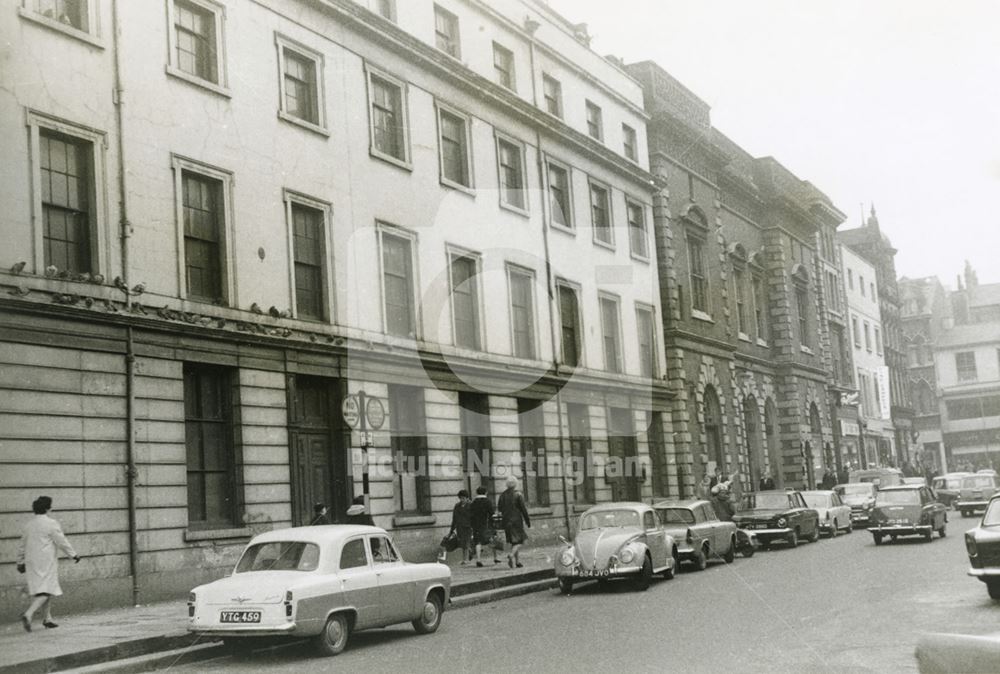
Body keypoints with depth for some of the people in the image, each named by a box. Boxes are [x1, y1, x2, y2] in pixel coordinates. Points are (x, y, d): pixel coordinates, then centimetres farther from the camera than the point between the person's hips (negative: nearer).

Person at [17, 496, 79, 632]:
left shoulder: (29, 525, 12)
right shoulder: (51, 524, -10)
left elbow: (22, 545, 17)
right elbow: (62, 542, -10)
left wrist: (20, 563, 25)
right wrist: (74, 555, 0)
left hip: (32, 562, 8)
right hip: (46, 561, -8)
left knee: (38, 590, 16)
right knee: (46, 591, -8)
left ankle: (47, 619, 19)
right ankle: (28, 614, -25)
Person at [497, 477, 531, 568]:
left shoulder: (503, 495, 5)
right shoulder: (518, 495, -7)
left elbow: (499, 508, 5)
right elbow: (523, 509, -9)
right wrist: (527, 520, -3)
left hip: (506, 521, 5)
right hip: (516, 520, -5)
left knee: (514, 541, 13)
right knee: (520, 540, 0)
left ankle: (518, 561, 12)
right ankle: (511, 554, -26)